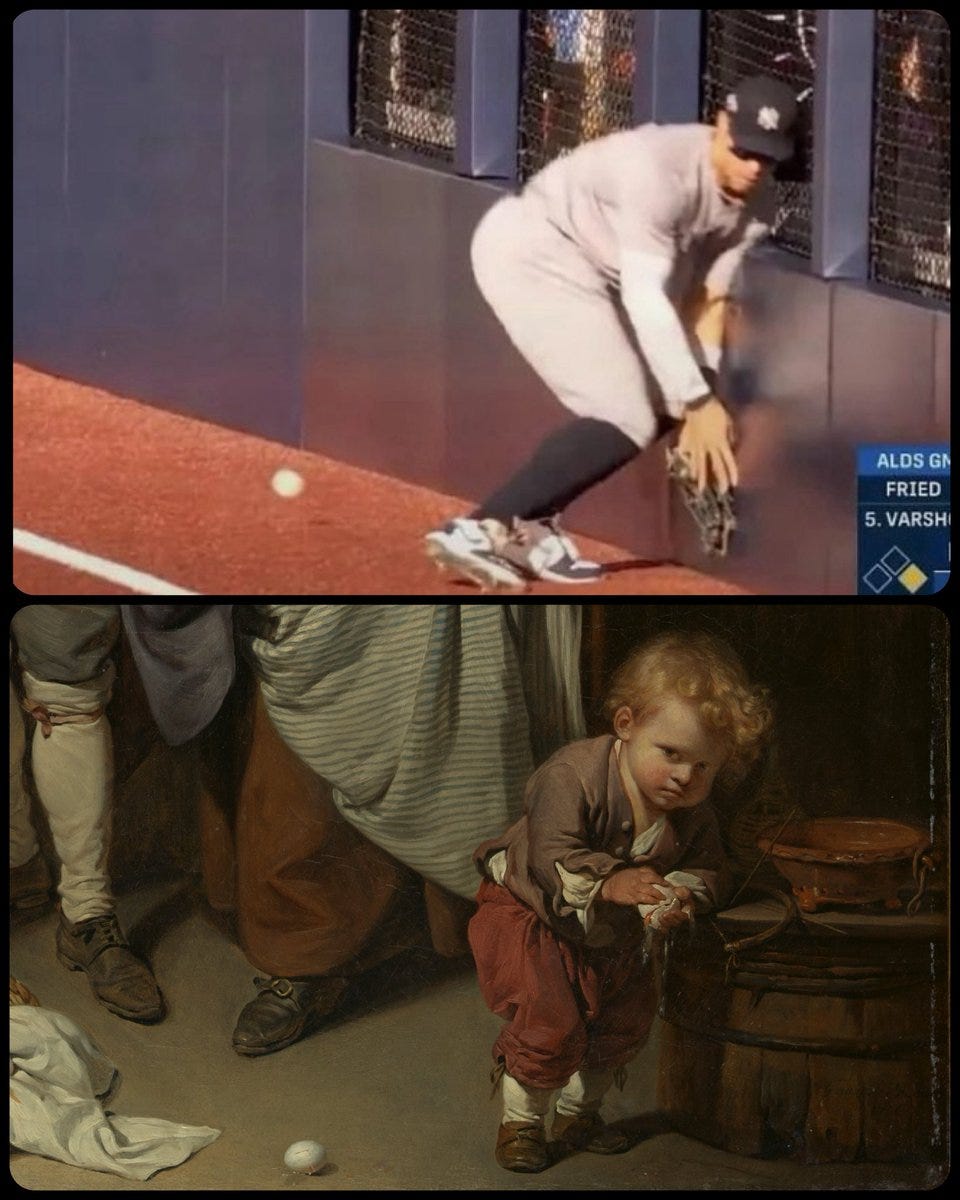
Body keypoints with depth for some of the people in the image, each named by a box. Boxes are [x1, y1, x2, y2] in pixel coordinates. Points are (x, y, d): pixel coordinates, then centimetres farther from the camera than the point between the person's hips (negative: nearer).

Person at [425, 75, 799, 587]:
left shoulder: (755, 204, -4)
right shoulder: (659, 166, -29)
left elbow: (707, 299, 0)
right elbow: (644, 298, -32)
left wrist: (702, 402, -9)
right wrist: (697, 402, -31)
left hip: (588, 269, 9)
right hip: (530, 249, -9)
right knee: (626, 422, -16)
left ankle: (527, 525, 11)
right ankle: (477, 528, -16)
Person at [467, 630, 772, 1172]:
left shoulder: (694, 813, -13)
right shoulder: (574, 774, -33)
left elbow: (711, 870, -9)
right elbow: (551, 854, -39)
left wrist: (683, 895, -32)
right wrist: (610, 882, -53)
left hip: (614, 936, 6)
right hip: (531, 914, -6)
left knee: (624, 1025, 12)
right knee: (552, 1023, -18)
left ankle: (578, 1113, 36)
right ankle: (520, 1122, 6)